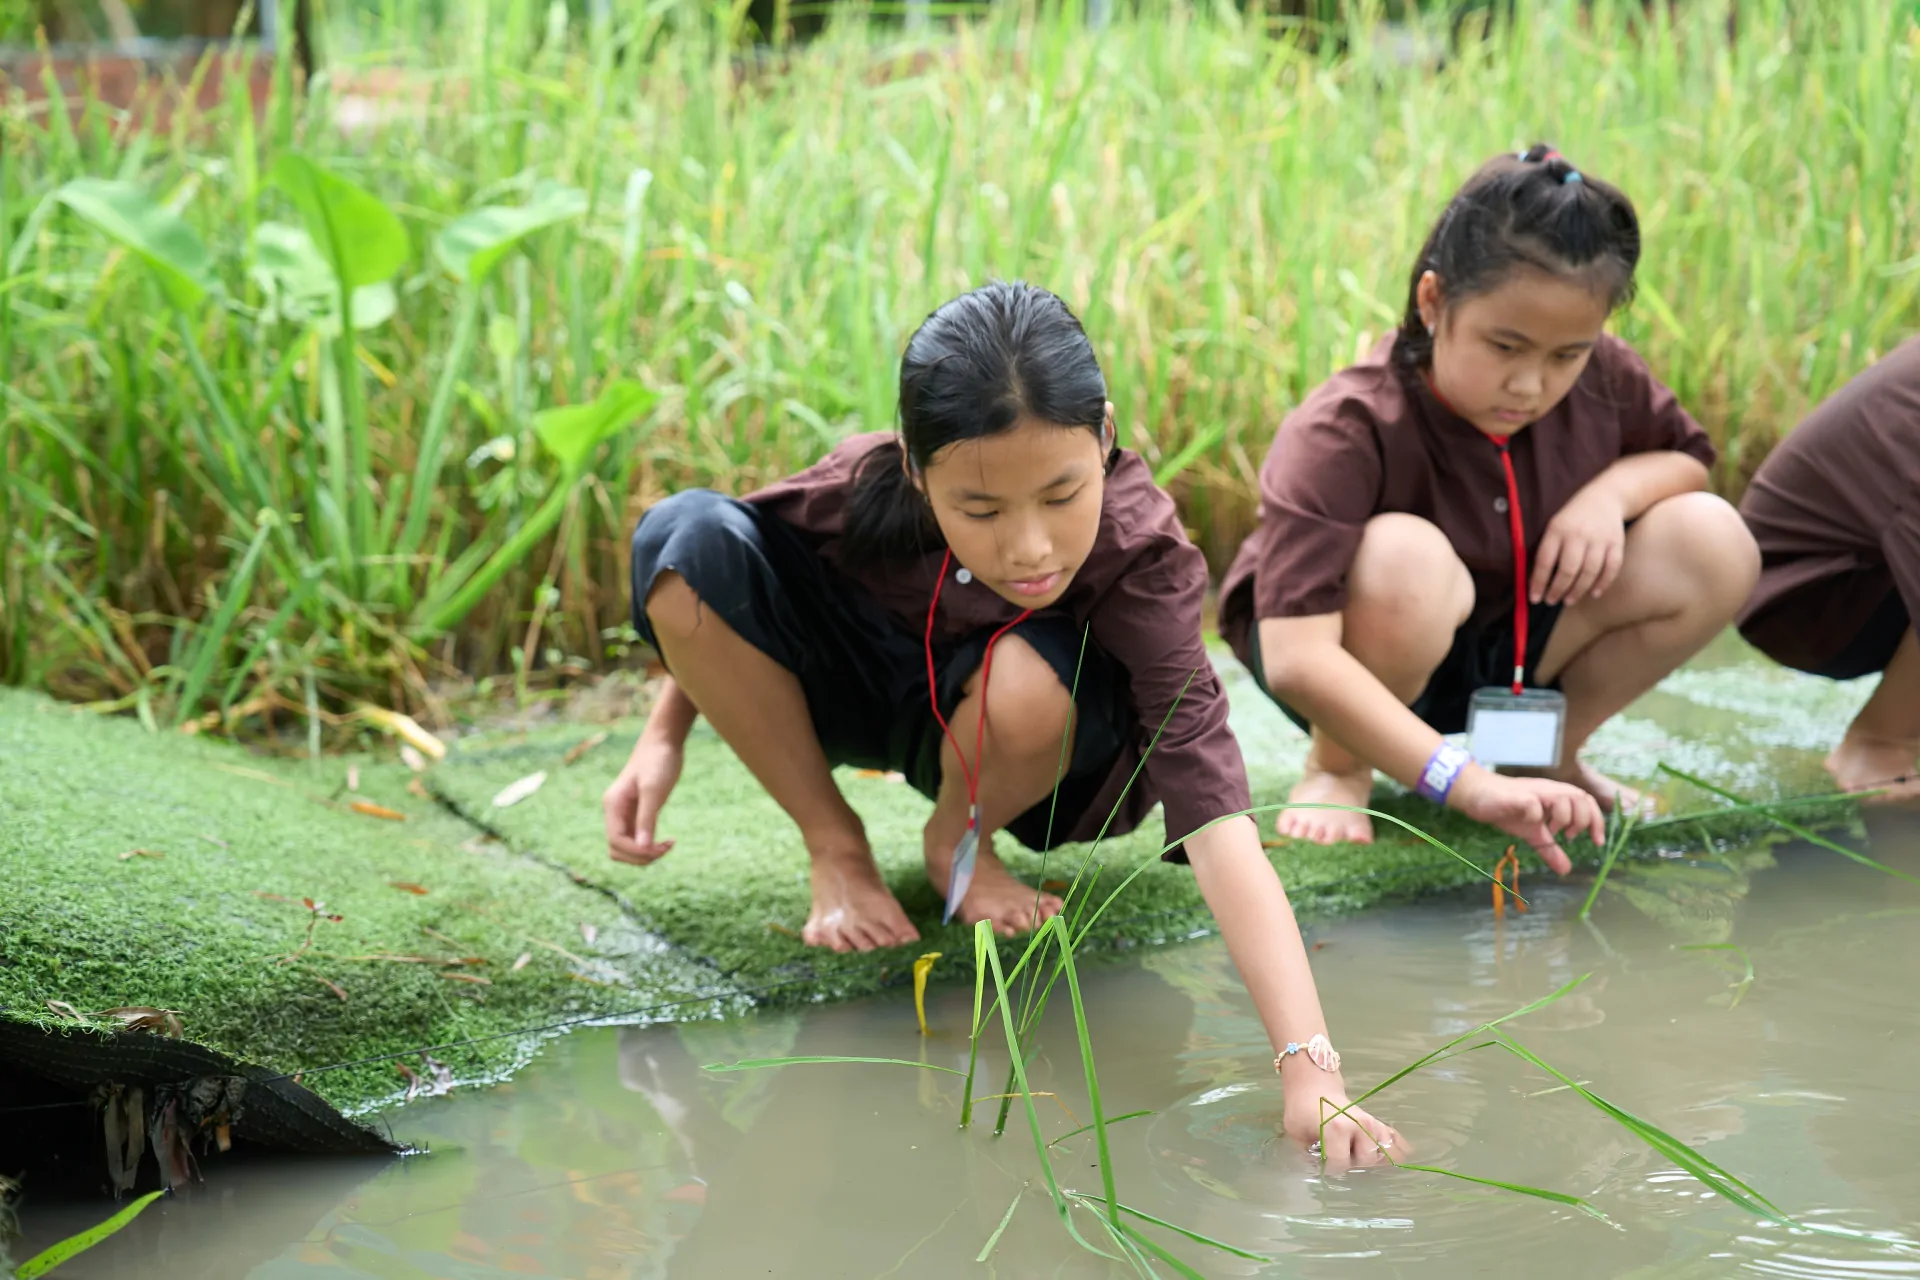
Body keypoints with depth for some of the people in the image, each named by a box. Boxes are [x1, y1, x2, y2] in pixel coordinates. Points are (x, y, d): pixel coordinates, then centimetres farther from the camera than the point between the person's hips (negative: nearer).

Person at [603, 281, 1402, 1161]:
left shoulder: (1142, 557, -35)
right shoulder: (865, 486, -31)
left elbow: (1218, 827, -45)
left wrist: (1308, 1066, -55)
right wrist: (662, 740, -12)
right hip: (862, 684, 2)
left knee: (1029, 679, -39)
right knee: (689, 537, -26)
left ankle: (958, 839, -1)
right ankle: (837, 849, -6)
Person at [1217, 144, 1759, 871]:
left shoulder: (1600, 377, -14)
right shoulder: (1346, 431, -33)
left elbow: (1688, 455, 10)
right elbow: (1295, 660, -43)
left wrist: (1613, 489, -16)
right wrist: (1468, 784, -51)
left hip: (1513, 646, 6)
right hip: (1359, 666, -6)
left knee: (1712, 544, -13)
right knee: (1405, 558, -40)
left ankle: (1551, 754, 8)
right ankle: (1337, 770, -10)